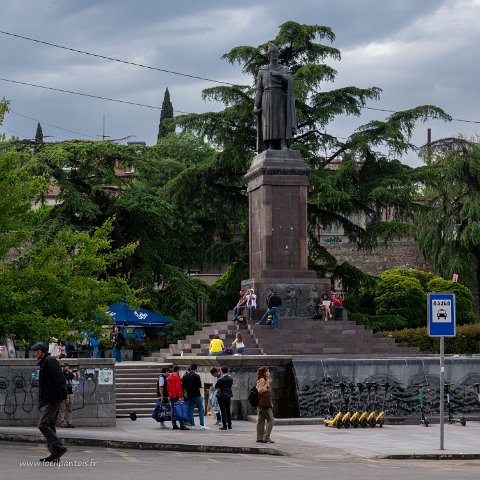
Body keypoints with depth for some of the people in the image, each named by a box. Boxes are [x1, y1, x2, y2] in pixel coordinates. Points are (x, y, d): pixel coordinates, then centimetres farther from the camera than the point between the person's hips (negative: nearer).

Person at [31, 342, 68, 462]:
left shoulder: (50, 361, -11)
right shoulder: (45, 362, 21)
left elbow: (60, 379, -20)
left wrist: (63, 395, -23)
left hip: (51, 401, -11)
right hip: (47, 400, 11)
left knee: (43, 425, -15)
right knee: (49, 426, 10)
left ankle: (59, 448, -15)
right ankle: (54, 454, 11)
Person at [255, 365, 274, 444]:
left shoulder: (265, 380, 21)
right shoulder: (262, 380, -9)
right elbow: (260, 390, -19)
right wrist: (267, 384, -17)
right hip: (264, 404, -11)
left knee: (261, 421, 8)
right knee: (270, 420, -11)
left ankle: (259, 438, 9)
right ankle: (266, 437, -12)